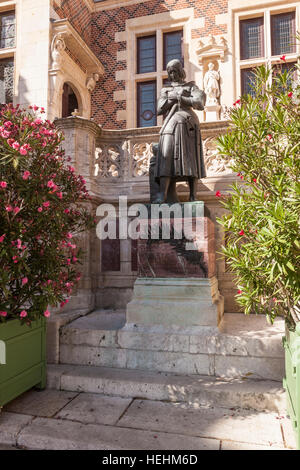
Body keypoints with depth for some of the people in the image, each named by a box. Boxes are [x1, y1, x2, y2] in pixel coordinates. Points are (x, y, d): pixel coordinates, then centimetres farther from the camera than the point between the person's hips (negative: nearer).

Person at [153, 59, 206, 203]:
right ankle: (163, 193, -27)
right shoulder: (165, 90, 26)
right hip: (171, 124, 2)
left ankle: (193, 196, -9)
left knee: (191, 159, -8)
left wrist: (179, 98, -2)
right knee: (167, 154, -18)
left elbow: (200, 103, 0)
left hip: (188, 124, -1)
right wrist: (173, 99, -1)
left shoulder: (191, 87, 19)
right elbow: (160, 110, 11)